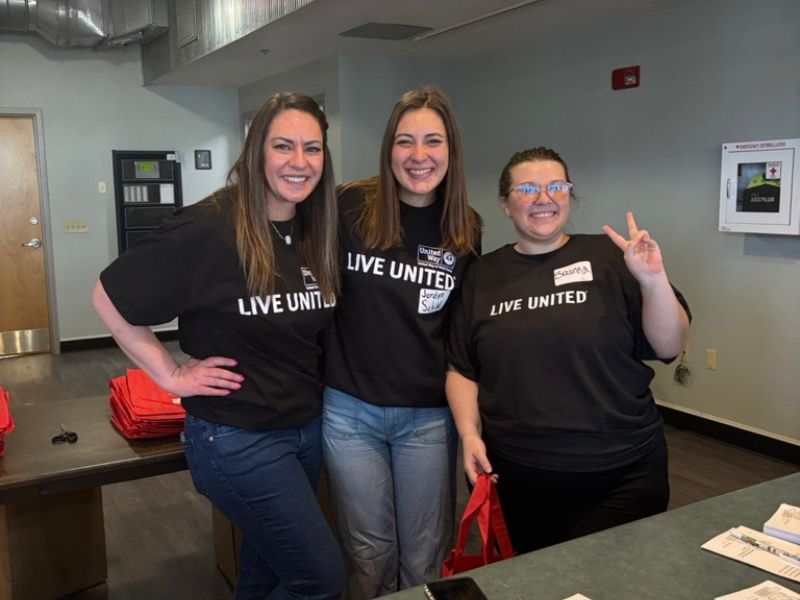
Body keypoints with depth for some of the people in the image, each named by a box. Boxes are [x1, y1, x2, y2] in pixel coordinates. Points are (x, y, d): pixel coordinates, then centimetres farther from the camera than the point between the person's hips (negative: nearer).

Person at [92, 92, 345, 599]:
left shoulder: (318, 231, 1)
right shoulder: (208, 228, -19)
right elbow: (109, 298, -12)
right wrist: (172, 376, -11)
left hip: (308, 429, 7)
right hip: (237, 439, -6)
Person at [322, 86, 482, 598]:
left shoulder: (466, 230, 0)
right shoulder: (350, 207, -9)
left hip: (429, 416, 2)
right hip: (349, 410, -1)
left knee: (425, 556, 14)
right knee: (370, 551, 14)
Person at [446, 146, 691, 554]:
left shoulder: (608, 257, -2)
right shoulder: (483, 276, 5)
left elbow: (670, 347, -4)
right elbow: (461, 369, 9)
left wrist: (654, 281, -18)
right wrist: (469, 433, -4)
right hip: (517, 477, 2)